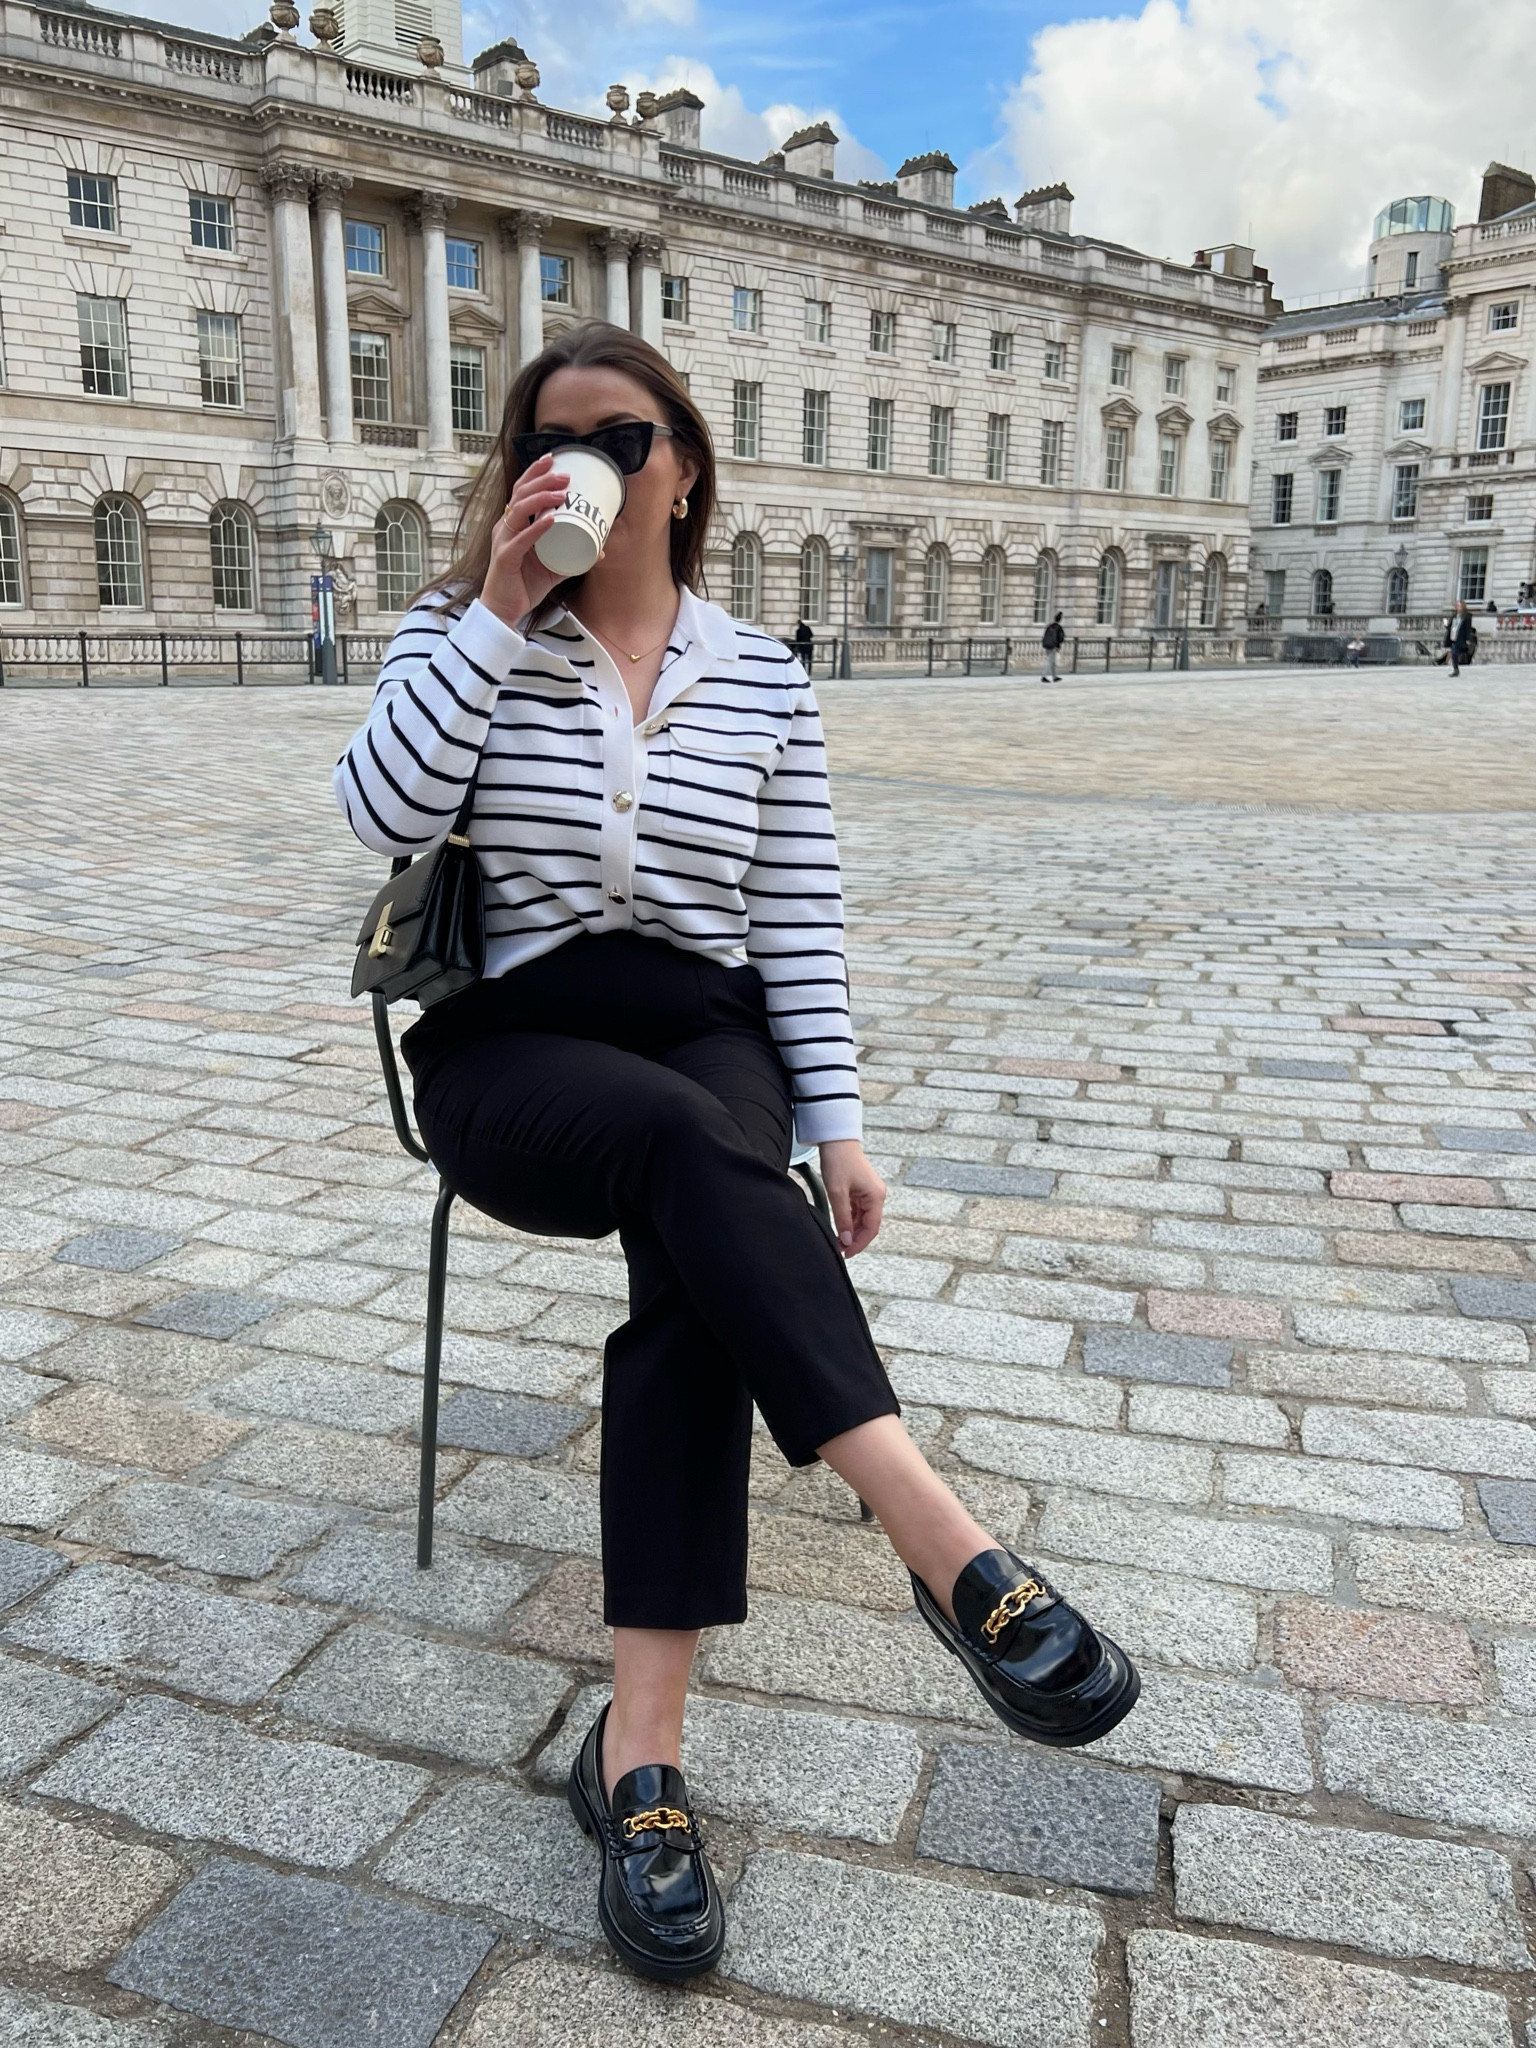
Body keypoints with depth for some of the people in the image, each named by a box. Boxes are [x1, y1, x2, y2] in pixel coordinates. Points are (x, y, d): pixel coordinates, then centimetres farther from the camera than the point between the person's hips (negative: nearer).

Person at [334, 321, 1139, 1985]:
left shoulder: (763, 677, 8)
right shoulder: (457, 631, 7)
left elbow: (796, 918, 5)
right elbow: (384, 815, -12)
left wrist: (834, 1124, -3)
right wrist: (500, 609, -13)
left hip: (706, 1046, 1)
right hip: (508, 1051, -1)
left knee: (694, 1272, -32)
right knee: (681, 1143, -36)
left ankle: (638, 1754, -28)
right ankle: (953, 1553, -40)